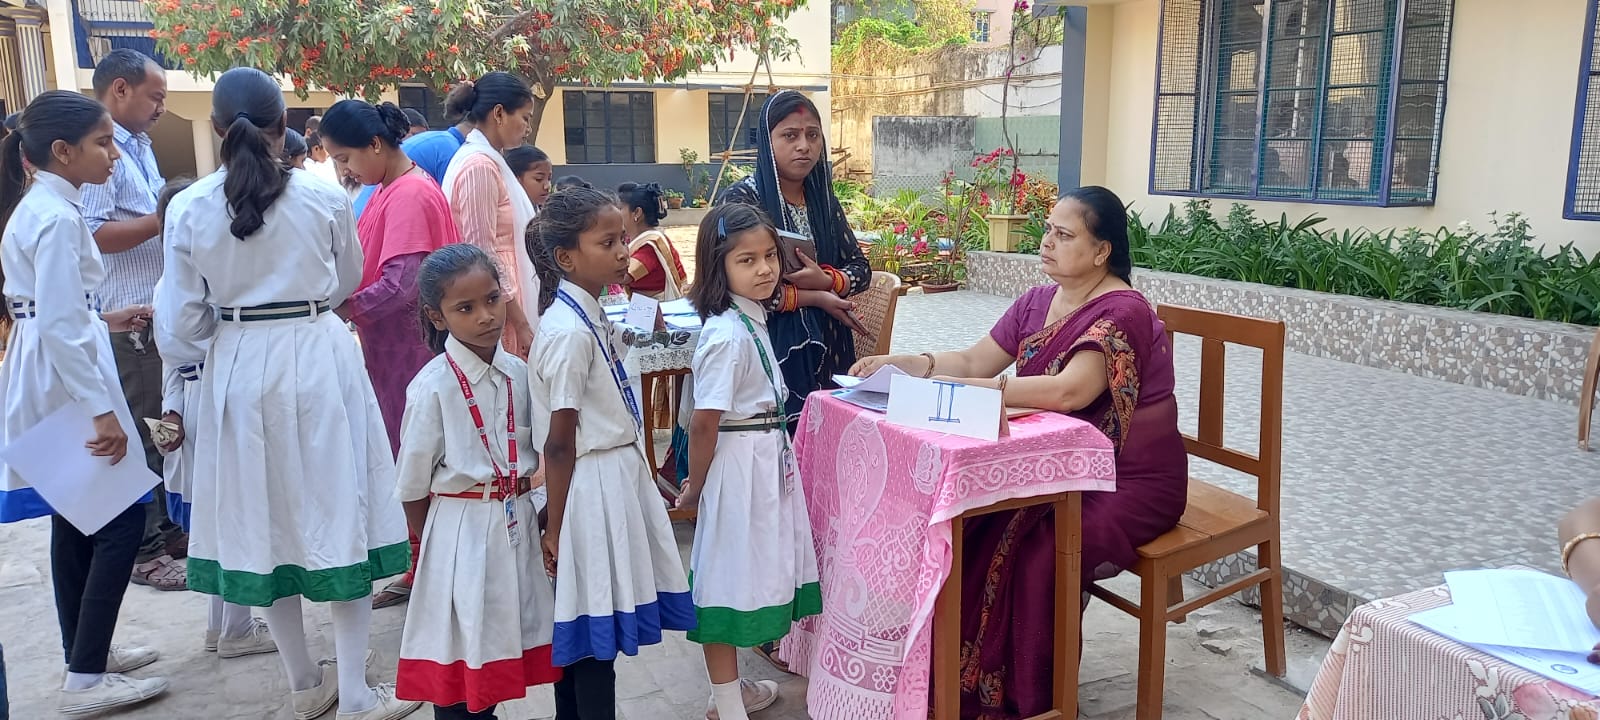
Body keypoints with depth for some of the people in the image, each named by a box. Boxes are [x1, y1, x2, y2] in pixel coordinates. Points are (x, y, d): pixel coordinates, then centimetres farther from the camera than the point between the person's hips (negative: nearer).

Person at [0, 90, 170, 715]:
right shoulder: (59, 217, -20)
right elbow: (60, 325, -25)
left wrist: (103, 321, 25)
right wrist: (102, 410, -25)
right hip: (65, 380, -10)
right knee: (122, 519, -4)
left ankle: (86, 652, 29)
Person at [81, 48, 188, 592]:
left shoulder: (138, 147, 14)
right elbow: (92, 235, -23)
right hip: (127, 319, -9)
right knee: (141, 434, -1)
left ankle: (164, 528, 28)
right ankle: (143, 551, 9)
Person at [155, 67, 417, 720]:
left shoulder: (189, 209, -5)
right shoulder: (324, 198, -7)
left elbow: (184, 322, -1)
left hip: (240, 369, 2)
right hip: (319, 360, -1)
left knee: (265, 517, 14)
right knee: (338, 511, 6)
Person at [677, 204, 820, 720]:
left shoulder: (752, 319, 6)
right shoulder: (728, 334, -22)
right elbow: (704, 424, -20)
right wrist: (694, 489, -10)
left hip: (768, 459, 9)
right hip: (739, 462, -9)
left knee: (750, 570, 18)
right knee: (730, 576, 3)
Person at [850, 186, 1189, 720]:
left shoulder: (1122, 312, -18)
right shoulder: (1038, 302, 7)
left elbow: (1069, 391, -33)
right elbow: (973, 362, 6)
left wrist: (965, 390, -34)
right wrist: (903, 364, -11)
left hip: (1131, 482, -7)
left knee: (1030, 552, -29)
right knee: (967, 521, -14)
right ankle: (959, 675, -1)